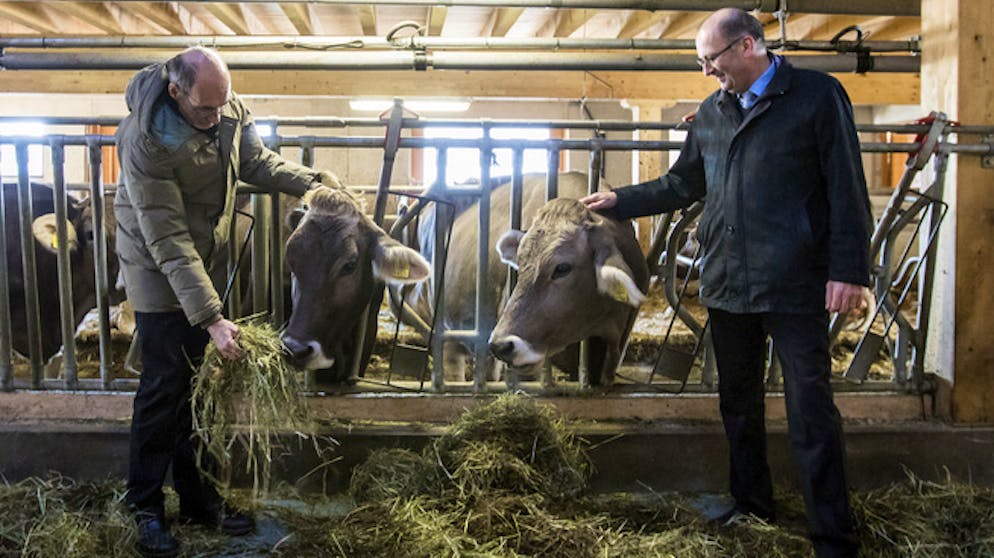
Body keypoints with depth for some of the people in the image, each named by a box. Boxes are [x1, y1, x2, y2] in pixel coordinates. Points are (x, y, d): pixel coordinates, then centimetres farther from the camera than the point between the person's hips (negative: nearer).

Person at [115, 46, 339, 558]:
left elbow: (257, 162, 7)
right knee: (164, 389, -2)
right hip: (160, 273, -6)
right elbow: (168, 242, -29)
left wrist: (313, 181, -9)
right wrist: (211, 318, -32)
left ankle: (196, 498, 25)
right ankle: (145, 507, 16)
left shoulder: (228, 111, -10)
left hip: (207, 266, 6)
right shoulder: (145, 140, -29)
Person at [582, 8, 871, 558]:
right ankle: (752, 504, 33)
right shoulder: (712, 112, 13)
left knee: (811, 412, -3)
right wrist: (621, 201, 18)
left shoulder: (817, 95, -4)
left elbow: (847, 190, -7)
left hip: (794, 286, -6)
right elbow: (682, 185, 22)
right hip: (727, 285, 6)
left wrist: (847, 270, -13)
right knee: (738, 402, 16)